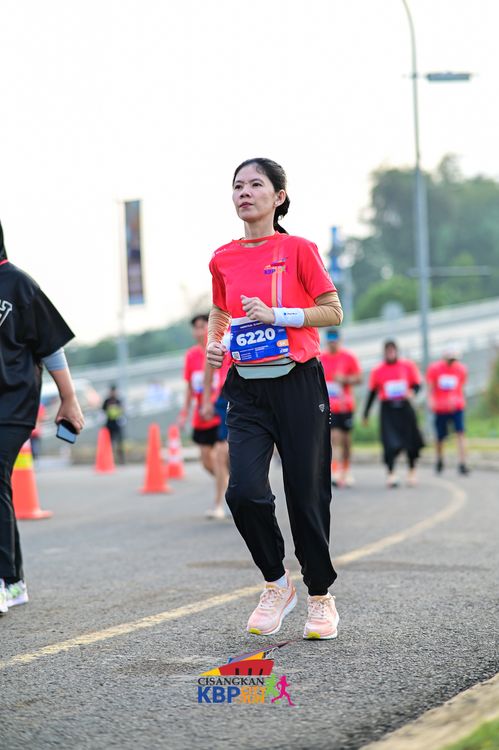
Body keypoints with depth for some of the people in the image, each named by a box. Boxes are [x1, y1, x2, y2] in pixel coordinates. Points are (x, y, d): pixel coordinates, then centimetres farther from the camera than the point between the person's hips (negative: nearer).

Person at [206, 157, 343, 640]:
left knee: (306, 495, 1)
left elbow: (333, 312, -3)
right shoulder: (223, 259, 8)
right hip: (246, 388, 3)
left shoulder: (298, 249, -4)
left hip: (297, 383, -3)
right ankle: (276, 584, 10)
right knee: (244, 491, -13)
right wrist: (212, 342, 6)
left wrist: (276, 314, -14)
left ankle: (321, 598, 19)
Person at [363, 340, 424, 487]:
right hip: (387, 409, -1)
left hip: (404, 408, 1)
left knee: (411, 442, 7)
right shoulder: (377, 371, 2)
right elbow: (372, 393, 9)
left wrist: (411, 392, -20)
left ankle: (412, 472, 26)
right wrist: (366, 413, 9)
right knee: (390, 443, -13)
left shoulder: (408, 366, 1)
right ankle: (391, 474, -7)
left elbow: (417, 384, 3)